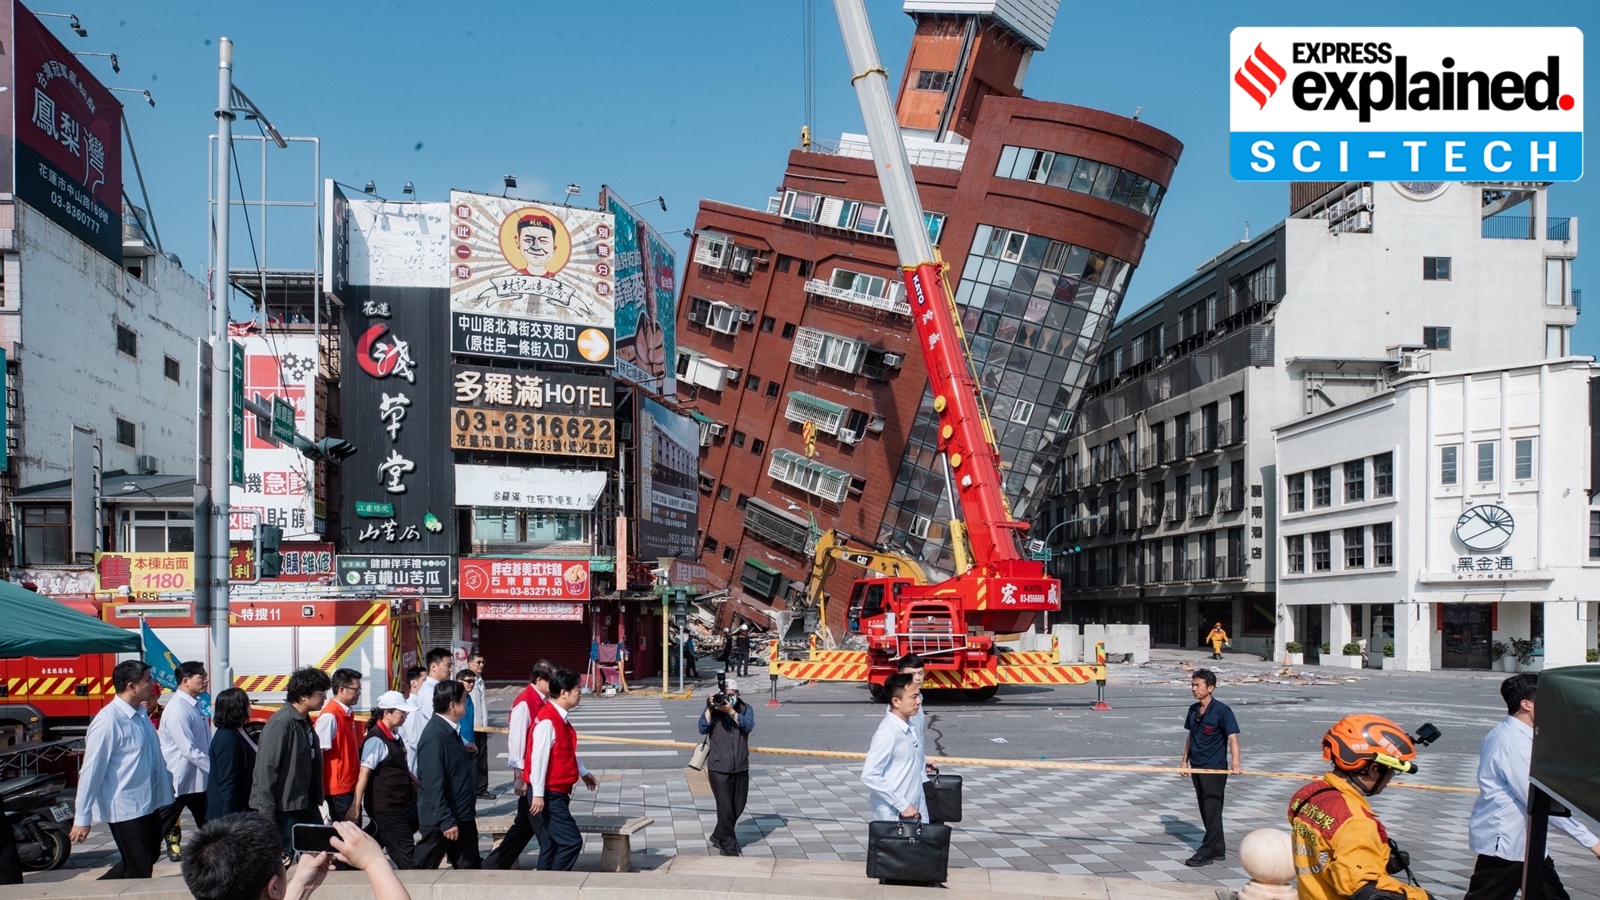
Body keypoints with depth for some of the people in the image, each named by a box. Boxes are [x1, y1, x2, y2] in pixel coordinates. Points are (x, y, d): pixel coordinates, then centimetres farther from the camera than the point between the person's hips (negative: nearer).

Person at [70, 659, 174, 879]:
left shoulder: (141, 714, 5)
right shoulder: (109, 721, -20)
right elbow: (91, 770, -19)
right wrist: (82, 819, -18)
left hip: (148, 803, 9)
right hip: (125, 809, -8)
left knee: (149, 857, 22)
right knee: (139, 873, 2)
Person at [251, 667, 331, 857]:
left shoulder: (305, 723, 10)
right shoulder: (281, 723, -17)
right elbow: (266, 770, -20)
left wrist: (317, 802, 14)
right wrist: (267, 818, -21)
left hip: (305, 806, 9)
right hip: (283, 811, -9)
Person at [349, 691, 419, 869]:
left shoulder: (395, 735, 8)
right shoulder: (376, 739, -17)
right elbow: (364, 774, -21)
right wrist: (356, 806, -23)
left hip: (402, 800, 8)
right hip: (385, 806, -8)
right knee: (405, 851, -3)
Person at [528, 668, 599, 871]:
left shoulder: (561, 719, 11)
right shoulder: (547, 721, -20)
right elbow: (539, 757, -22)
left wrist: (583, 773, 34)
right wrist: (538, 795, -21)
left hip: (558, 794, 10)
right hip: (549, 796, -10)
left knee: (551, 845, 13)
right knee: (572, 841, -10)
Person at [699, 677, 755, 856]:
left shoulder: (745, 708, 4)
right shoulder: (713, 709, 1)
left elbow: (748, 726, -14)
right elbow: (703, 729, -11)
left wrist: (731, 711, -23)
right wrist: (709, 709, -19)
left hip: (741, 768, 3)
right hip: (719, 769, -3)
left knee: (738, 806, 13)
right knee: (725, 808, -6)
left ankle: (719, 836, 34)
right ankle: (728, 846, 8)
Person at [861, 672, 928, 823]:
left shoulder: (910, 729, 6)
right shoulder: (887, 733, -19)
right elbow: (869, 776, -23)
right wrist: (902, 805, -21)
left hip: (915, 813, 8)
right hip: (893, 818, -8)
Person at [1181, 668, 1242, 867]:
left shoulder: (1222, 710, -12)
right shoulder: (1193, 710, 9)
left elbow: (1232, 737, -19)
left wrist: (1235, 762, -32)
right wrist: (1185, 760, 18)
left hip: (1215, 768, -7)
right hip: (1197, 767, 7)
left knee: (1212, 809, -6)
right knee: (1205, 809, 12)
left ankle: (1206, 852, -3)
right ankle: (1218, 848, 22)